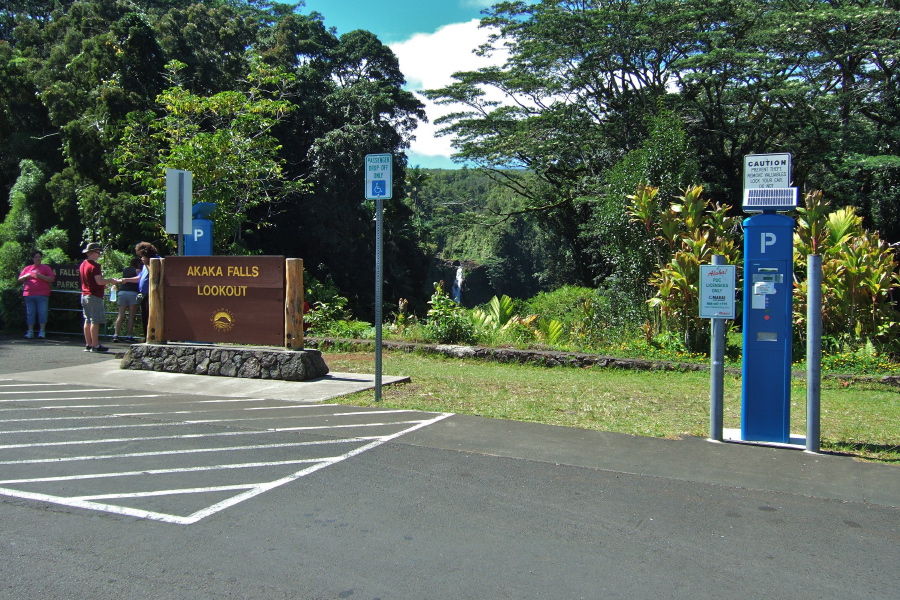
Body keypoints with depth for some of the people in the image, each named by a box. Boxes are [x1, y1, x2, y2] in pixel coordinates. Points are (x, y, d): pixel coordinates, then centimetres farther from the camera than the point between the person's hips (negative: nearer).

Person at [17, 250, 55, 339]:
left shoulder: (45, 268, 9)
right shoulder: (27, 268, 19)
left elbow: (52, 279, -2)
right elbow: (20, 280, 18)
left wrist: (41, 276, -14)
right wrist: (26, 276, -3)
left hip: (42, 295, -4)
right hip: (29, 295, 4)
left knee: (42, 313, -6)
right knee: (30, 313, 4)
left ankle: (42, 331, -2)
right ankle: (30, 331, 6)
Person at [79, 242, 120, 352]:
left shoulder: (83, 265, 14)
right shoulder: (94, 266, -14)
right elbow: (99, 281, -20)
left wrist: (103, 285, 23)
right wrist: (111, 281, -7)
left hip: (85, 295, 9)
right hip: (95, 296, -9)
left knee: (87, 320, 11)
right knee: (95, 321, -7)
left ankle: (88, 345, 14)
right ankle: (95, 346, -6)